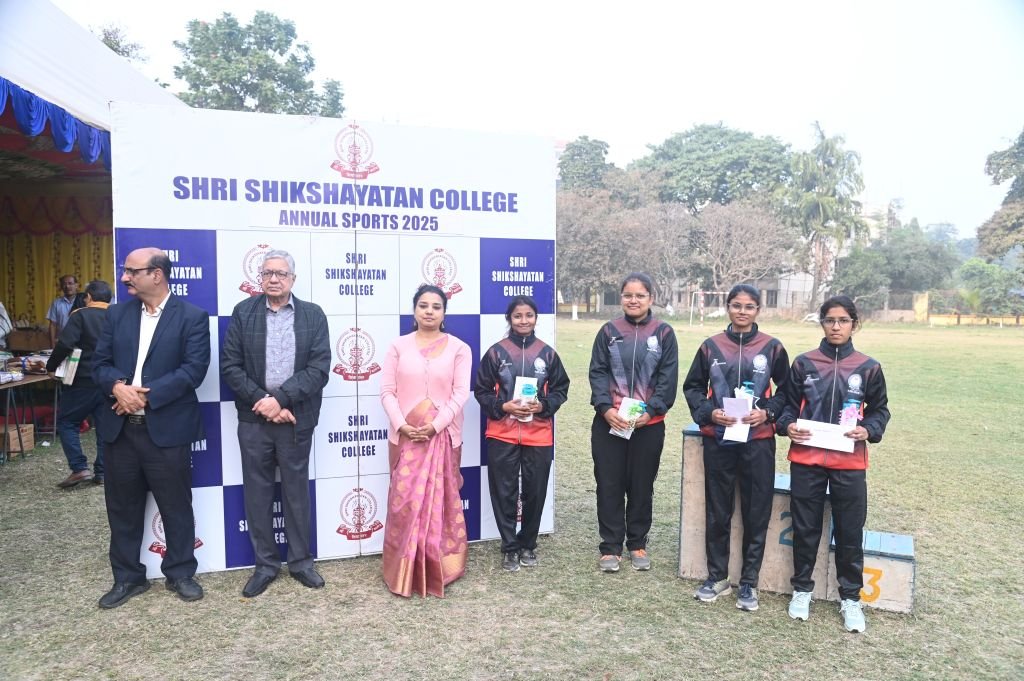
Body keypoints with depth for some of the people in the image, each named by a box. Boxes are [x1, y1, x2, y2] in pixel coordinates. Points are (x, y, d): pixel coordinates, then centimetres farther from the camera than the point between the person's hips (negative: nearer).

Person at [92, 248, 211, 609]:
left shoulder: (192, 317, -5)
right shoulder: (117, 313, 10)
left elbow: (194, 369, -13)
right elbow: (100, 362, 7)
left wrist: (147, 394, -18)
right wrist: (117, 386, -14)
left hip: (167, 428, -4)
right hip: (120, 427, 5)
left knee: (176, 507, 7)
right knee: (123, 507, 14)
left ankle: (180, 573, 24)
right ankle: (127, 577, 30)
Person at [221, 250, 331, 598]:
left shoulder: (313, 315, 1)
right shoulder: (243, 312, 3)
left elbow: (319, 368, -7)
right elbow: (230, 365, -2)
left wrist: (280, 399, -16)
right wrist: (263, 402, -11)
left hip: (295, 419, -1)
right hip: (253, 418, 1)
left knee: (297, 491, 10)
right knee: (257, 493, 9)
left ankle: (301, 561, 25)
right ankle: (265, 564, 24)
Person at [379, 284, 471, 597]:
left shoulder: (459, 348, 2)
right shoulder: (399, 346, 4)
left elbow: (461, 393, -4)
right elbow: (386, 391, 1)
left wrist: (435, 425, -15)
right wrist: (401, 424, -13)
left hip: (443, 435, 0)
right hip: (406, 435, 0)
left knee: (442, 500, 6)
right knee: (405, 500, 3)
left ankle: (439, 568, 20)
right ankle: (404, 570, 16)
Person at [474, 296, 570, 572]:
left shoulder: (547, 353, 3)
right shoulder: (496, 352, -2)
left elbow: (560, 389, 8)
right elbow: (481, 390, 1)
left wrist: (543, 405, -10)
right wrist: (503, 407, -15)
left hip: (539, 435, 2)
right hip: (502, 434, -1)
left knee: (535, 492, 9)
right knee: (504, 493, 5)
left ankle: (528, 544, 28)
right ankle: (509, 547, 20)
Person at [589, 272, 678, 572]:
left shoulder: (664, 333, 2)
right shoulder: (609, 331, 4)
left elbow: (668, 378, -1)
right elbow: (597, 373, 1)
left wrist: (649, 411, -13)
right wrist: (606, 408, -13)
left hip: (649, 424, 0)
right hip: (609, 422, 1)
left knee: (642, 485, 10)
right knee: (609, 484, 5)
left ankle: (637, 544, 26)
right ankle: (611, 546, 17)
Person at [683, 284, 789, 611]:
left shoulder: (772, 348, 0)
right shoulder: (711, 346, 2)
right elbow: (692, 386, 8)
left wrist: (768, 413, -10)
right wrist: (708, 412, -9)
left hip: (758, 441, -1)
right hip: (718, 441, 1)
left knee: (756, 513, 5)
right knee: (717, 511, 9)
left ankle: (749, 582, 20)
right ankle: (717, 577, 24)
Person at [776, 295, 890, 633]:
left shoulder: (869, 368, 1)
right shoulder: (804, 363, 1)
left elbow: (880, 410, 8)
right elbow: (788, 402, 7)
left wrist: (868, 431, -11)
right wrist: (787, 424, -12)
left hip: (849, 463, 0)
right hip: (806, 460, 0)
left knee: (850, 532, 9)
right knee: (805, 528, 12)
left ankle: (850, 598, 27)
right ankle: (802, 589, 29)